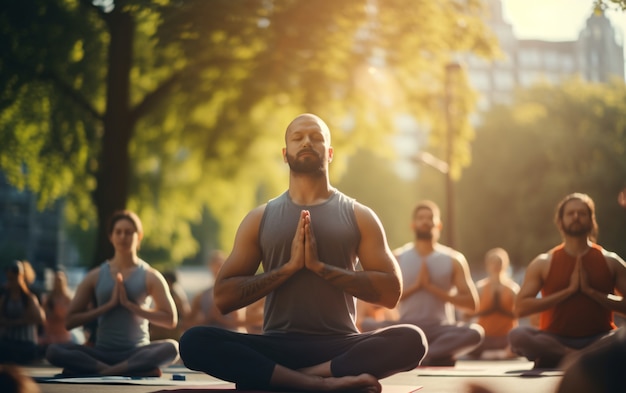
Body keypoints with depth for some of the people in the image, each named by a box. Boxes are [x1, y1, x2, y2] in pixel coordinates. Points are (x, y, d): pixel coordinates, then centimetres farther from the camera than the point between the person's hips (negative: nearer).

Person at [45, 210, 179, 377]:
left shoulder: (150, 276, 5)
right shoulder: (95, 276, 8)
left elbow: (170, 320, -4)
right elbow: (70, 321, 3)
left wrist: (129, 305, -11)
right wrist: (109, 305, -7)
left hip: (137, 353, -2)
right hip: (102, 352, 2)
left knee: (171, 347, -34)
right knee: (54, 350, -26)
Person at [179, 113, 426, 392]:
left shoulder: (359, 216, 9)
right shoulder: (260, 218, 11)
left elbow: (391, 291, -1)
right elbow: (223, 297, 3)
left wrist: (320, 266, -11)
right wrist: (289, 266, -9)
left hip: (339, 347, -1)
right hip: (278, 347, 1)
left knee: (411, 339, -30)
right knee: (195, 341, -27)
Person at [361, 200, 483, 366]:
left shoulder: (454, 260, 7)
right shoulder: (397, 258, 8)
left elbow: (472, 303, 0)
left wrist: (432, 288, -8)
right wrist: (415, 286, -9)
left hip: (440, 329, 0)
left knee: (475, 332, -32)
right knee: (366, 327, -29)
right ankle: (437, 356, -29)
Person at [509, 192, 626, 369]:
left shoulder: (611, 262, 7)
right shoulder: (543, 263, 5)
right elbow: (521, 308, -6)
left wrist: (590, 291, -11)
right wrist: (569, 290, -11)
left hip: (599, 340, 0)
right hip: (556, 340, 0)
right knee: (517, 335, -31)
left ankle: (558, 359, -33)